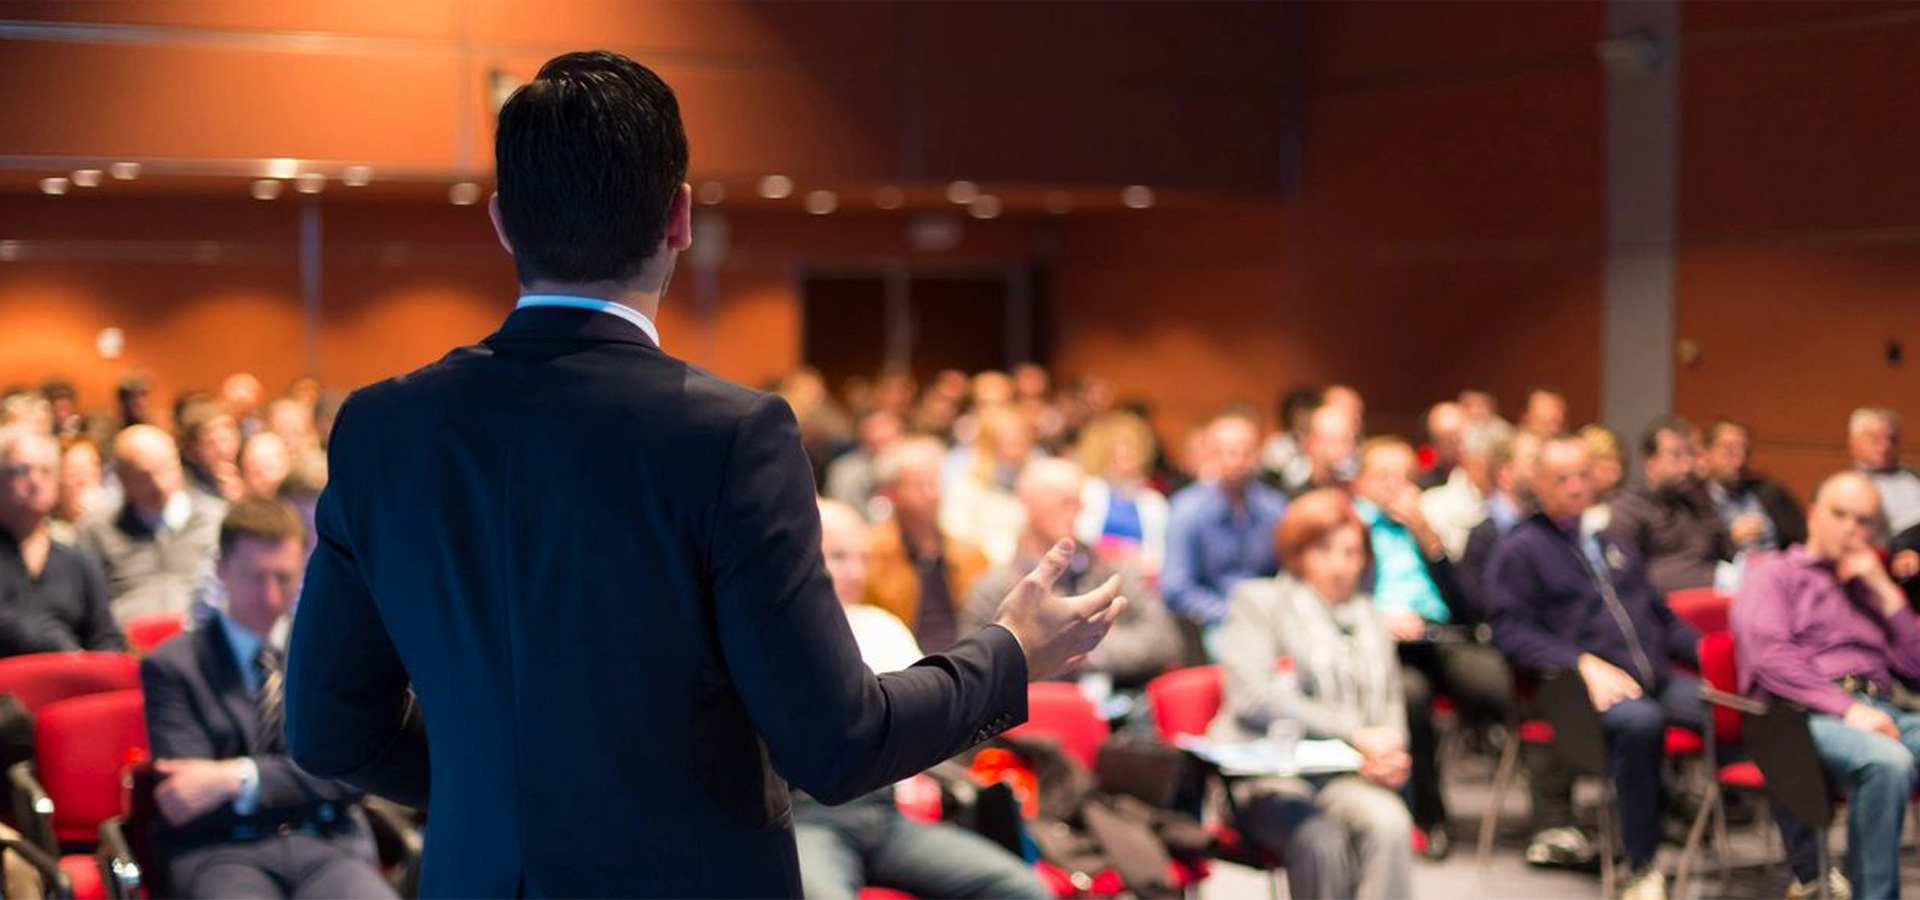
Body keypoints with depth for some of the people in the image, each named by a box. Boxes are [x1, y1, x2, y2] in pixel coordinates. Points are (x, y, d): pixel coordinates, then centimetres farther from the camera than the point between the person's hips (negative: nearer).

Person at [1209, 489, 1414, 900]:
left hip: (1348, 777, 4)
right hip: (1269, 775, -4)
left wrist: (1386, 754, -2)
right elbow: (1253, 699, -6)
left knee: (1389, 824, -30)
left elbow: (1390, 708, 25)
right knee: (1321, 840, -34)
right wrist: (1355, 733, -12)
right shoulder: (1257, 601, 8)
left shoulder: (1370, 619, 24)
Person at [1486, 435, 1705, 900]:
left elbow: (1662, 617, 30)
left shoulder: (1609, 545, 27)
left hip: (1657, 680, 6)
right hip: (1582, 687, -6)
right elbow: (1511, 631, -5)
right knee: (1640, 720, -39)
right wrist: (1584, 663, -17)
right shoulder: (1520, 549, 7)